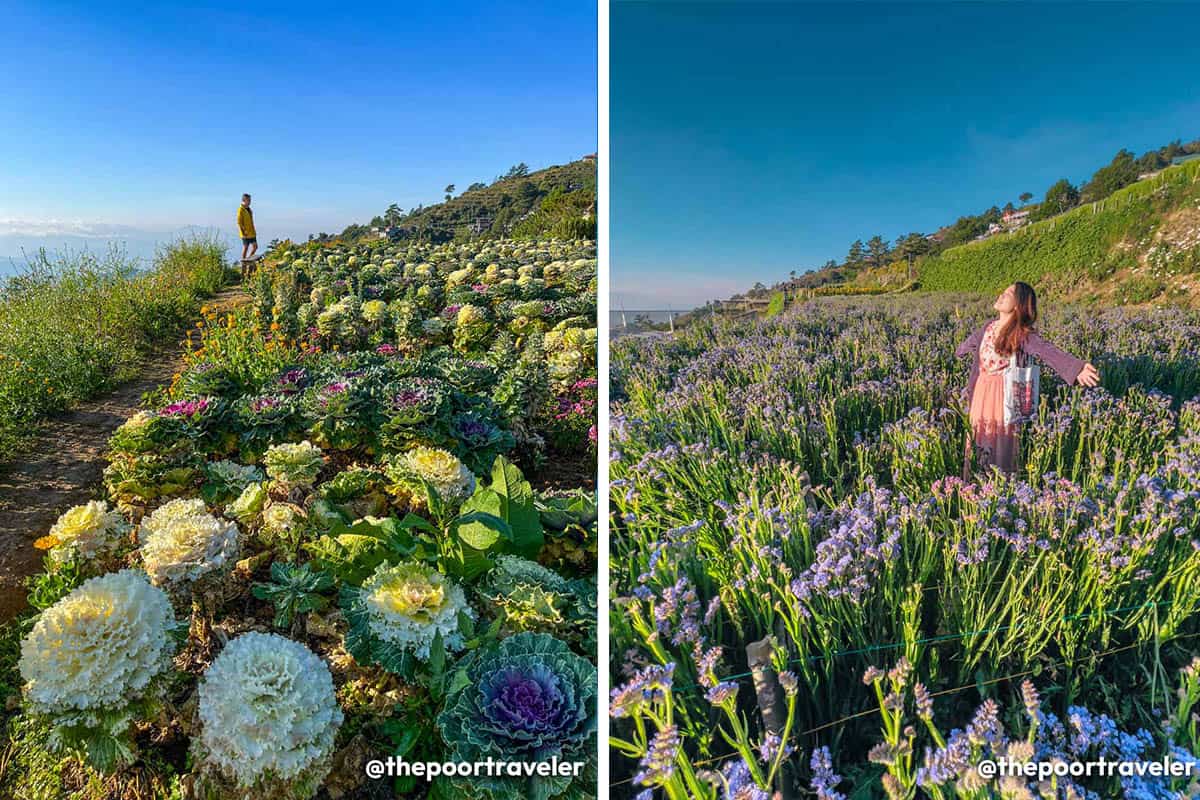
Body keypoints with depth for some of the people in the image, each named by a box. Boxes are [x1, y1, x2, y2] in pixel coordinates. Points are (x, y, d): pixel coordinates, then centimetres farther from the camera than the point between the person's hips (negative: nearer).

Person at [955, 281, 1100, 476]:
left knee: (1002, 442, -2)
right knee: (979, 438, 11)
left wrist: (1076, 367, -47)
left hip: (1005, 395, -6)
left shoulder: (1023, 334, -11)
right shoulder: (989, 327, 7)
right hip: (981, 392, 6)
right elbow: (972, 341, 30)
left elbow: (1047, 351, -28)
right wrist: (961, 350, 53)